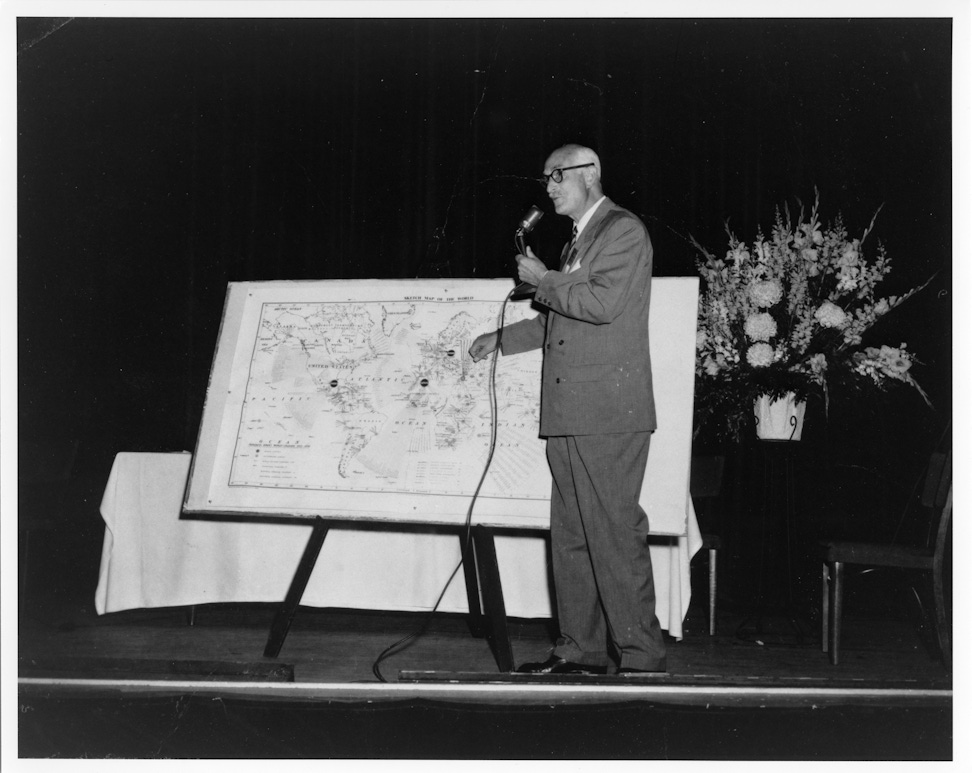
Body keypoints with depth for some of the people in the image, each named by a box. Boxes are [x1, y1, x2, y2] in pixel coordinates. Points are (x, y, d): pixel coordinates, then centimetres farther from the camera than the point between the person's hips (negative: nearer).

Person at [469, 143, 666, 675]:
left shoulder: (624, 230, -5)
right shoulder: (576, 241, 23)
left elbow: (603, 304, -19)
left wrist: (543, 280, -8)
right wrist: (503, 339, 29)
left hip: (609, 412, -9)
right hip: (569, 413, 9)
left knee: (615, 531, -8)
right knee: (570, 535, 10)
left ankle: (639, 655, -1)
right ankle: (582, 649, 16)